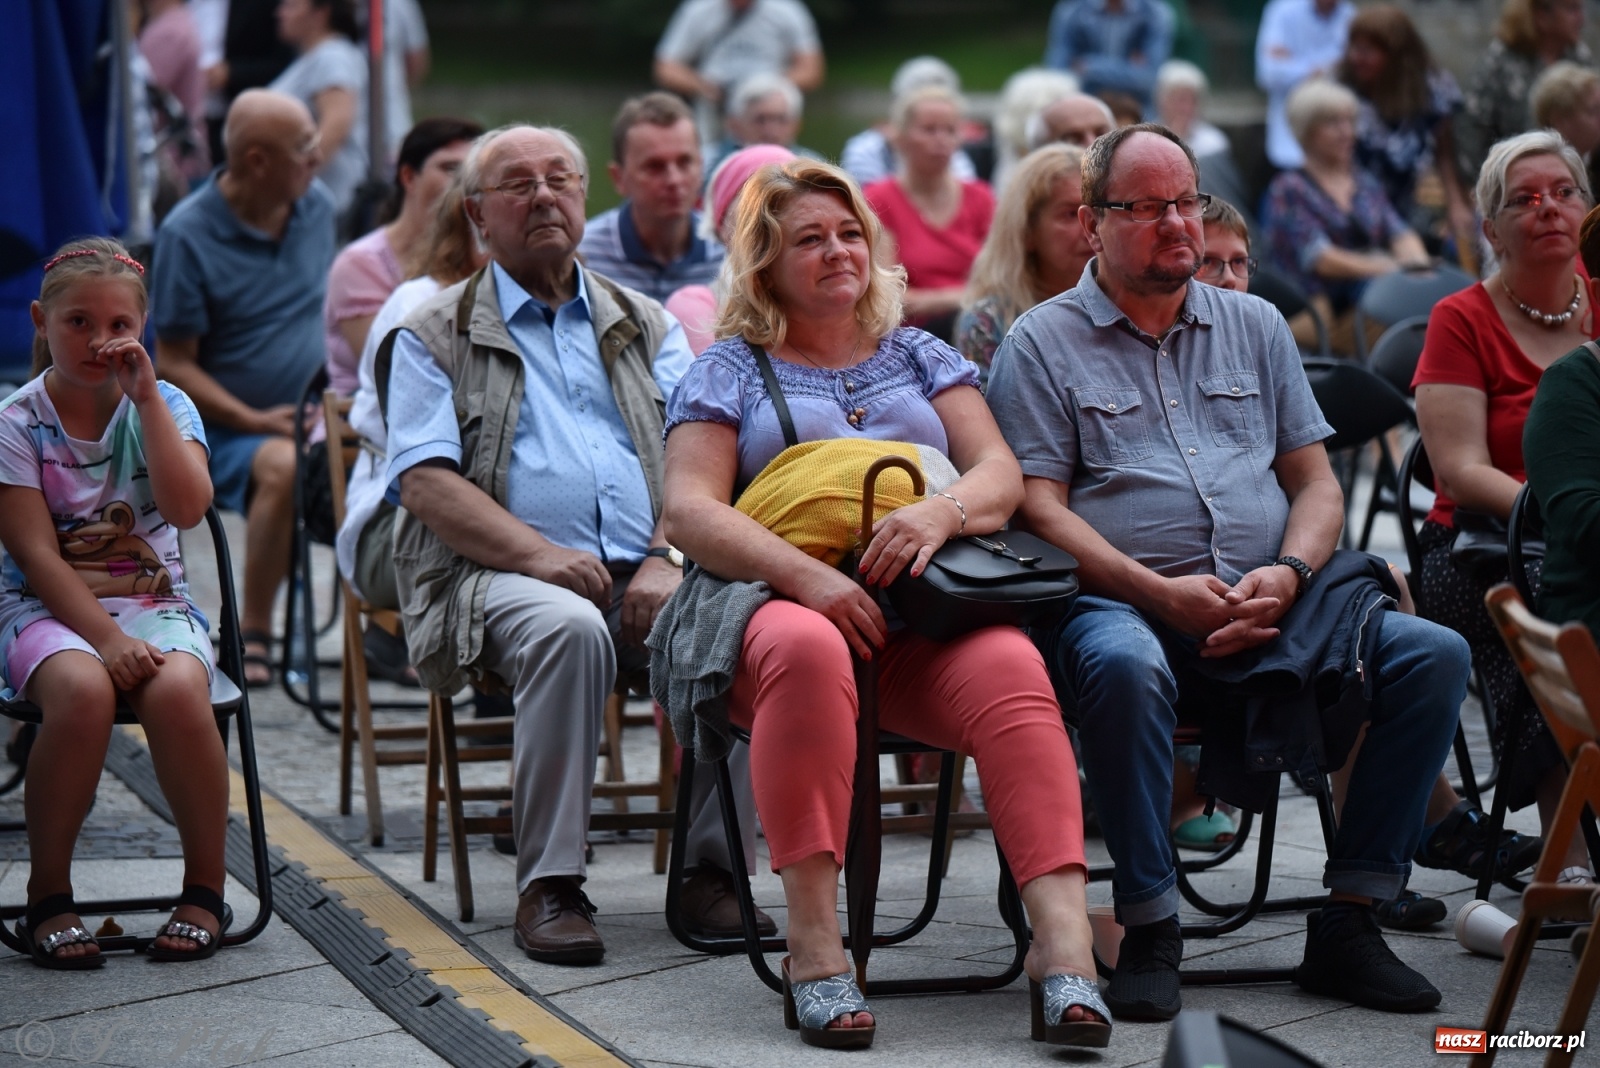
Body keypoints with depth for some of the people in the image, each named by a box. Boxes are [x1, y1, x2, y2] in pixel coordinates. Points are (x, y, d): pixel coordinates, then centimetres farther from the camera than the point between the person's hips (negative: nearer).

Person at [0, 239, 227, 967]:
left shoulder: (162, 407, 6)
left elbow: (187, 508, -13)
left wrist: (145, 395, -14)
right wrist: (105, 638, -21)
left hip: (155, 602, 2)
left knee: (176, 692, -34)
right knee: (82, 692, -37)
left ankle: (205, 889, -14)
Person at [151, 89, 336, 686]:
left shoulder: (316, 205, 7)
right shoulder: (187, 235, -8)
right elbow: (173, 365, -6)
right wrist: (257, 422, -17)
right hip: (230, 428, -4)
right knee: (283, 466, -37)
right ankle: (251, 636, -23)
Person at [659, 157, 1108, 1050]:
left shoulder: (920, 357, 26)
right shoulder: (730, 371, 17)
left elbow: (1000, 473, 13)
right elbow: (690, 509, 2)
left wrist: (943, 512, -13)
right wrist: (807, 578, -15)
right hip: (784, 604, -2)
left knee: (1010, 668, -32)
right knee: (806, 647, -40)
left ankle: (1065, 936, -46)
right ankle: (814, 946, -40)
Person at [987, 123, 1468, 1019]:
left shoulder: (1256, 326, 21)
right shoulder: (1043, 342, 8)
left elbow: (1317, 482, 17)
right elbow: (1039, 508, -3)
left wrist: (1286, 576, -6)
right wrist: (1161, 593, -16)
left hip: (1269, 609, 5)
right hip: (1118, 604, -4)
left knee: (1435, 655, -18)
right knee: (1124, 664, -40)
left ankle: (1350, 922, -15)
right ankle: (1149, 932, -27)